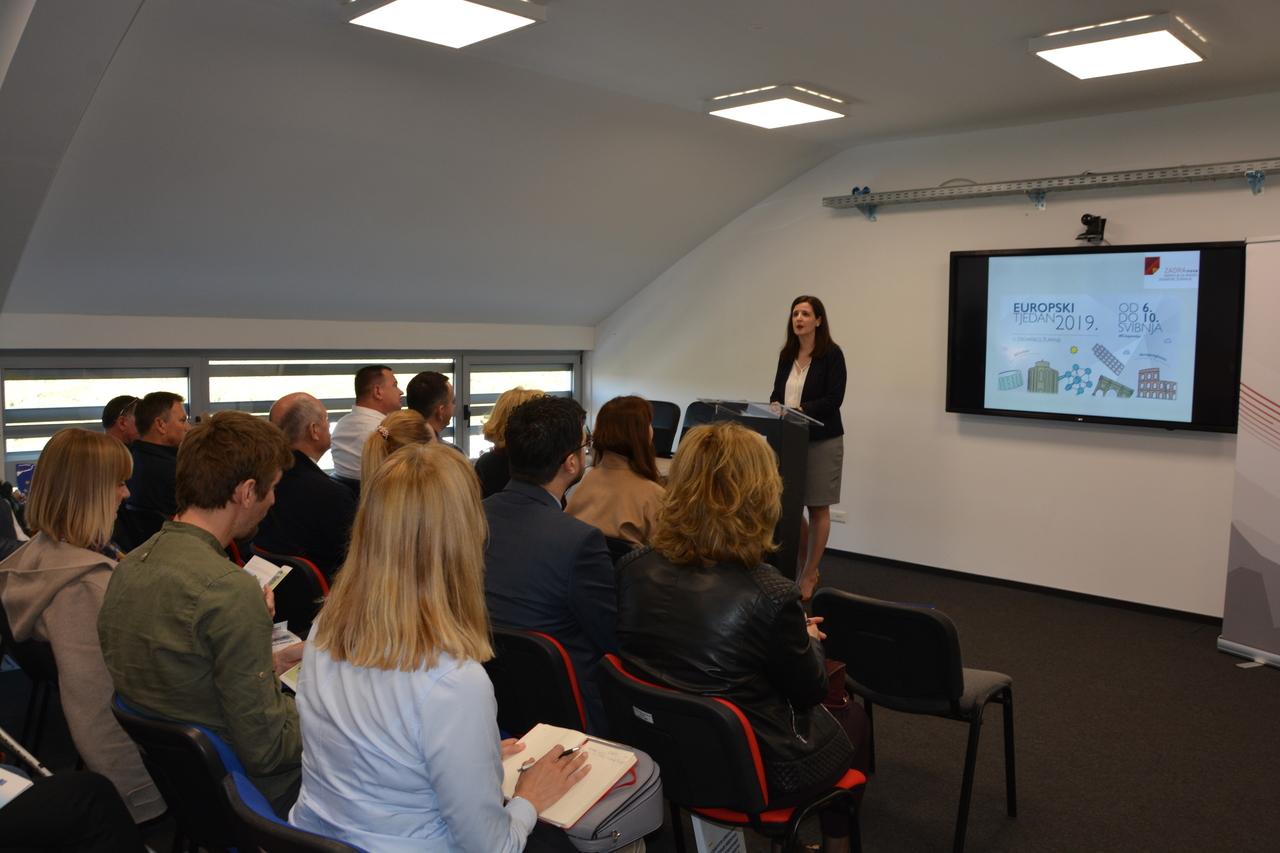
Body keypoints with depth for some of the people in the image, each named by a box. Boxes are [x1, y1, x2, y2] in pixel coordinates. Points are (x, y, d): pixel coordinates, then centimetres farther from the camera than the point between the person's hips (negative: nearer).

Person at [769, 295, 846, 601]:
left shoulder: (832, 354, -7)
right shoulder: (787, 355, 10)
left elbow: (834, 399, -14)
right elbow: (777, 393, 13)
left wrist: (801, 409, -25)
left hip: (822, 441, -5)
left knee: (817, 508, 3)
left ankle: (809, 576, 15)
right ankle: (807, 568, 25)